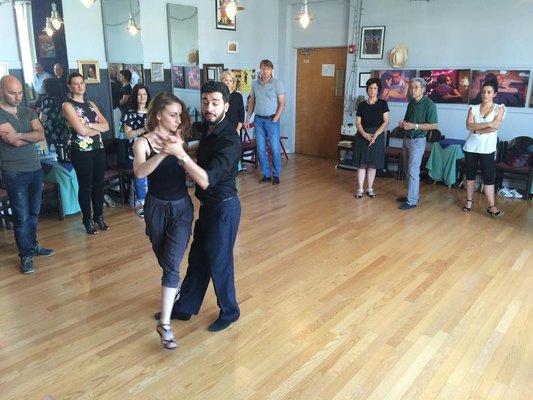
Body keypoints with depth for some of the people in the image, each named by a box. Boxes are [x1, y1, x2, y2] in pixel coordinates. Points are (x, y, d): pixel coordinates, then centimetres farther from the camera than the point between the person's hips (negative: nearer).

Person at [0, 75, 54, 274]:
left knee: (34, 213, 15)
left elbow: (41, 135, -5)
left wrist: (19, 135, -18)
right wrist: (31, 136, -4)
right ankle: (26, 256, 11)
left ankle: (33, 245, 30)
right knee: (21, 216, -1)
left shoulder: (29, 112, 9)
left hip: (35, 169, 5)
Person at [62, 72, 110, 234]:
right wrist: (98, 128, -1)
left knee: (99, 183, 10)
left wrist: (90, 125, -12)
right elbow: (81, 130, -16)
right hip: (81, 151, -5)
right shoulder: (68, 105, -6)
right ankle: (87, 220, 15)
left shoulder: (91, 104, 13)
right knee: (85, 186, 3)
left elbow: (106, 126, 4)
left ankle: (99, 216, 23)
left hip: (99, 149, 5)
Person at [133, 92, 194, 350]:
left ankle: (165, 324, -1)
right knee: (165, 262, 17)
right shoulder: (143, 142, -11)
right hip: (157, 208, -1)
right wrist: (163, 153, -43)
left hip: (182, 207, 1)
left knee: (172, 265, -6)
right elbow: (139, 173, -31)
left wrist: (180, 149, -11)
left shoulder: (178, 138, 0)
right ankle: (173, 291, 48)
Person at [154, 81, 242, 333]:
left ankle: (229, 312, 30)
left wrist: (180, 154, -39)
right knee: (198, 258, 19)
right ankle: (184, 307, 35)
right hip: (208, 204, 9)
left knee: (219, 261, 7)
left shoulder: (229, 140, -25)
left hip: (224, 207, -8)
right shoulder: (206, 129, 1)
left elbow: (206, 180, -33)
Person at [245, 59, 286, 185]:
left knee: (275, 149, -1)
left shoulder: (277, 84, -4)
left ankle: (276, 175, 12)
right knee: (261, 149, 6)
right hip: (258, 120, 4)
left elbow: (282, 104, -5)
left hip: (272, 120, -4)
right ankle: (266, 174, 18)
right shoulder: (255, 84, 8)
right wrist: (247, 119, 9)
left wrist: (275, 120, -12)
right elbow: (252, 102, 14)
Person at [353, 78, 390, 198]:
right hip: (363, 136, 1)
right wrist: (364, 134, -15)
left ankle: (370, 188, 16)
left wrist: (375, 134, -16)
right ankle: (360, 188, 8)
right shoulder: (362, 104, 5)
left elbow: (386, 122, -5)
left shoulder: (383, 104, 1)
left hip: (377, 136, -1)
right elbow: (358, 122, 2)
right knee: (362, 164, 1)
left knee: (373, 164, 5)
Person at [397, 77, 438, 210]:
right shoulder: (411, 103, 11)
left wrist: (414, 126, -22)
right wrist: (403, 123, 1)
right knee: (409, 170, 14)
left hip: (418, 140, -8)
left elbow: (433, 125, -16)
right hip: (407, 139, 8)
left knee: (413, 171, -9)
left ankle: (412, 201, -5)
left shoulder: (429, 104, -13)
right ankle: (414, 194, 27)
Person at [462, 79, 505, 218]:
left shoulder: (499, 108, 0)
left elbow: (495, 127, -14)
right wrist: (487, 125, -19)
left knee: (488, 177, -4)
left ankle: (491, 206, -3)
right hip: (471, 147, 2)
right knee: (470, 174, 11)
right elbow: (469, 125, -12)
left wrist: (477, 130, -10)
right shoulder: (473, 108, 4)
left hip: (488, 149, -2)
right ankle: (469, 200, 24)